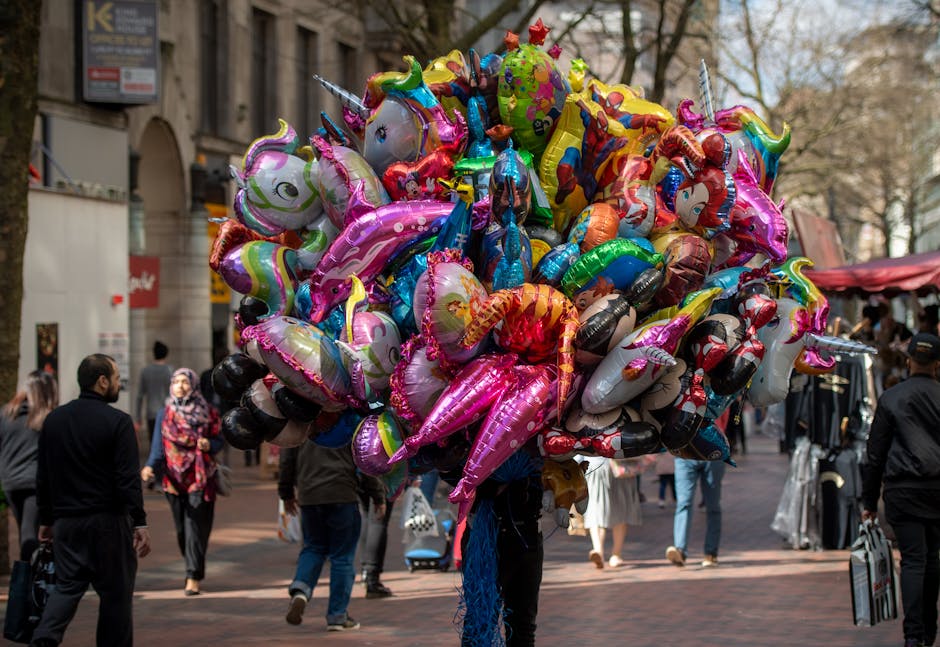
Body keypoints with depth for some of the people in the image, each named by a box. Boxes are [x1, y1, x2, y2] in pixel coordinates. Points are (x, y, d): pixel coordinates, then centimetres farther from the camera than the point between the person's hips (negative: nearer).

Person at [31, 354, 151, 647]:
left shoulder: (54, 419, 8)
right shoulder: (117, 422, -10)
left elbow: (43, 477, 12)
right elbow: (128, 479, -15)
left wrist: (46, 519, 19)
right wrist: (140, 523, -12)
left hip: (67, 521, 5)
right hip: (108, 522, -5)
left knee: (67, 585, 9)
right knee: (115, 591, 6)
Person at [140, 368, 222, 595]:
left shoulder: (207, 412, 3)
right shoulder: (165, 414, 7)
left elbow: (218, 440, 8)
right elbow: (158, 446, 0)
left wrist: (209, 445, -15)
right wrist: (150, 466, -17)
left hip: (200, 479, -2)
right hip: (175, 479, 2)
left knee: (195, 526, -9)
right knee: (181, 528, 5)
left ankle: (193, 578, -10)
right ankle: (193, 569, 22)